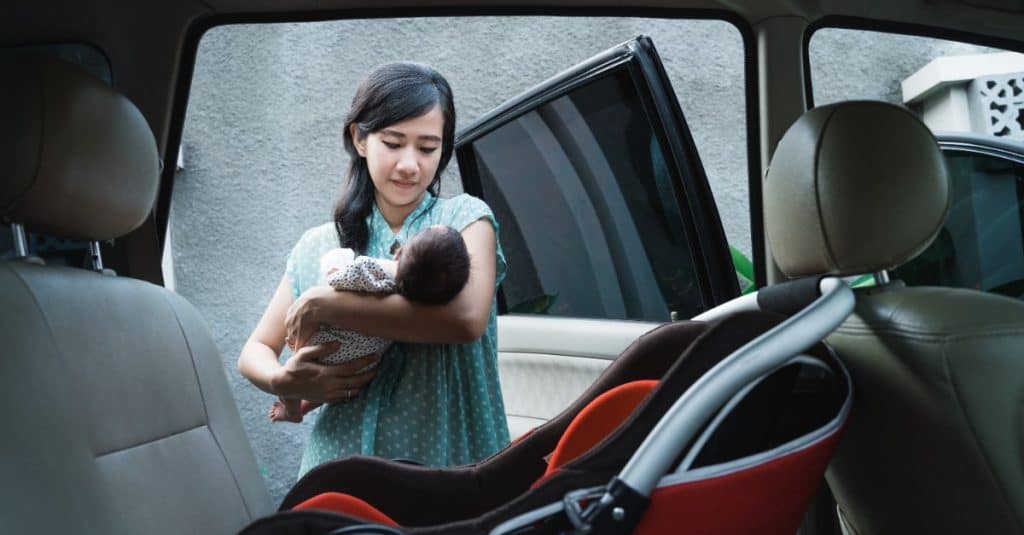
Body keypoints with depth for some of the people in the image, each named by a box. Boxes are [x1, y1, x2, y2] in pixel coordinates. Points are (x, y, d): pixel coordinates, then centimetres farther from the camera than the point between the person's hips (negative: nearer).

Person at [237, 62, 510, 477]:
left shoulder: (464, 218, 2)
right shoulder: (316, 247, 11)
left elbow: (467, 316, -16)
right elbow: (255, 351, 16)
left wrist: (324, 305, -12)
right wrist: (282, 381, -7)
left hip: (450, 465, -2)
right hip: (341, 468, 3)